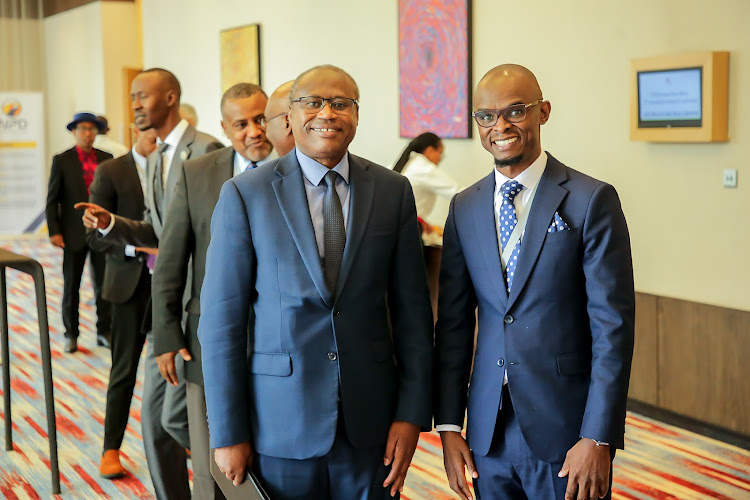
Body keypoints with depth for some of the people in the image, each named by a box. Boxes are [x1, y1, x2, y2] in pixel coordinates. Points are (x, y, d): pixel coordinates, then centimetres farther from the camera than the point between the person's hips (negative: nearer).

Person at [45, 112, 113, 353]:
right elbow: (52, 199, -1)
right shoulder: (62, 160, -1)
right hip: (74, 233, -2)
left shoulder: (106, 159, 6)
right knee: (71, 286, 6)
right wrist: (54, 231, -8)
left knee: (103, 284, 5)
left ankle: (104, 331, 15)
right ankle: (71, 335, 16)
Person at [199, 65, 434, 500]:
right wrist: (228, 434, -6)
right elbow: (221, 319, -5)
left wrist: (412, 414, -1)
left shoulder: (393, 191, 3)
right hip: (279, 424, -2)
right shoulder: (245, 195, -4)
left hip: (370, 425, 2)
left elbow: (412, 309, 4)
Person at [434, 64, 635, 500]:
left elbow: (613, 326, -10)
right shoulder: (465, 208, 7)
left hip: (565, 432, -4)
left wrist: (598, 439, -14)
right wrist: (449, 425, 3)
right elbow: (454, 322, 7)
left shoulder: (592, 200, -8)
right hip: (488, 435, 4)